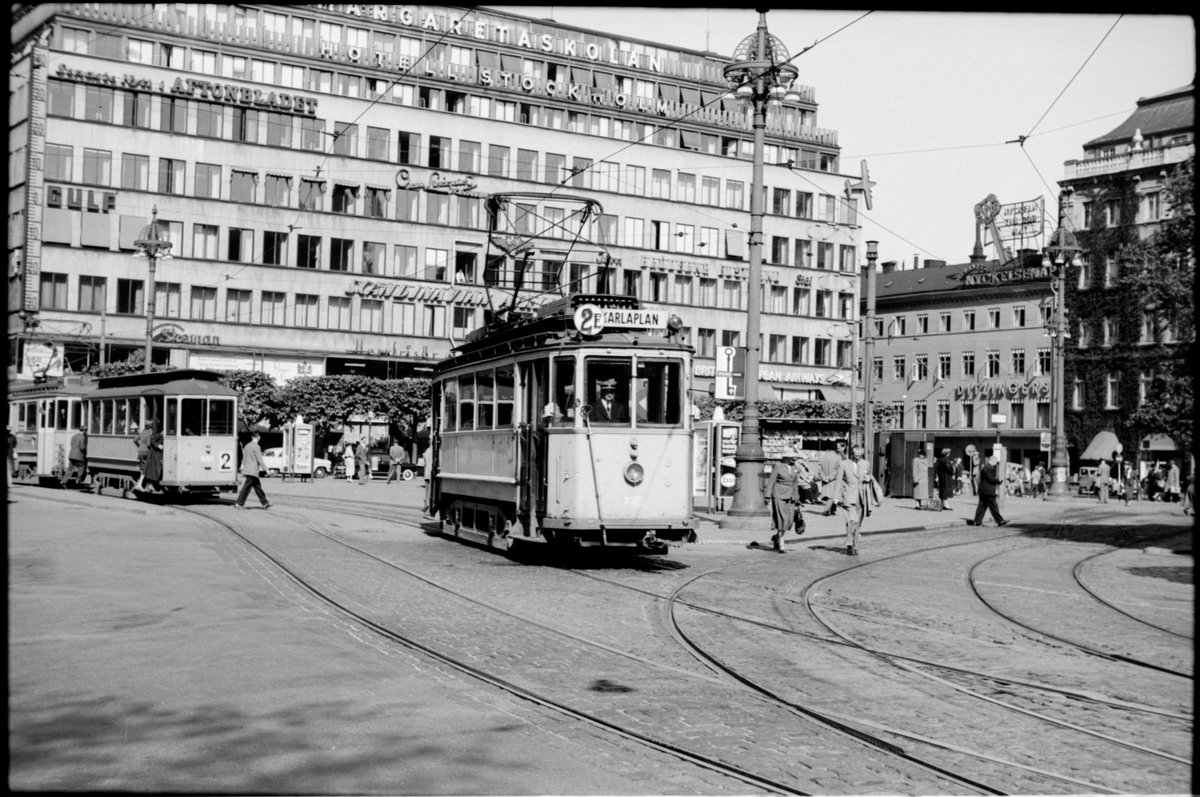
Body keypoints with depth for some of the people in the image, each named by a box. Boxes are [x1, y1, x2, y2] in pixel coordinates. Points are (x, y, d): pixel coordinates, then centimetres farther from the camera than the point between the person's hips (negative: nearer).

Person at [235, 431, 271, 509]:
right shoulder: (256, 447, -13)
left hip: (247, 470, 9)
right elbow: (260, 460, -16)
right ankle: (239, 503, -4)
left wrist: (244, 469, 25)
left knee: (258, 487, 12)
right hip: (253, 471, -9)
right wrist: (265, 469, -10)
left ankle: (265, 503, 16)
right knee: (246, 488, -5)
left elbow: (244, 459, 19)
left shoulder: (247, 446, 13)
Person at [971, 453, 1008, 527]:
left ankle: (977, 521, 8)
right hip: (988, 491, -10)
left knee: (982, 506, 9)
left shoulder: (986, 467, 18)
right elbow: (991, 479, -19)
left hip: (983, 490, 10)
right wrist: (999, 480, -6)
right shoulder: (988, 468, -16)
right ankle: (1000, 521, -1)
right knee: (993, 506, -5)